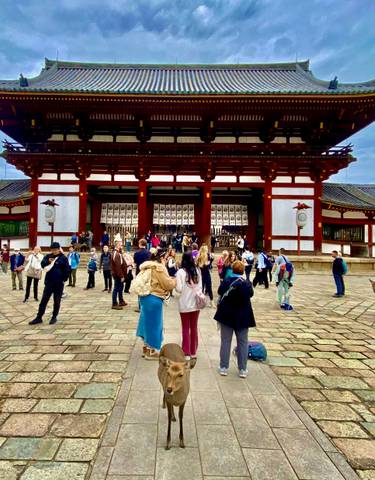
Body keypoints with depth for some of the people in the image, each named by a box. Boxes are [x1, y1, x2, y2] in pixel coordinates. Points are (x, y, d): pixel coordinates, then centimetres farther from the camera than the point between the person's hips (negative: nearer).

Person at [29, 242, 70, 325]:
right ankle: (39, 317, 15)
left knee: (57, 301, 9)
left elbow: (67, 270, -6)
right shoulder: (48, 256, 6)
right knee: (43, 301, 6)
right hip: (48, 283, 4)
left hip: (59, 284, -3)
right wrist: (48, 261, -21)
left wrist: (63, 279, -10)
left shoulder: (63, 258, -7)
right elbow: (43, 264, -4)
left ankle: (54, 317, 22)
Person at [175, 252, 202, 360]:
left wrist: (175, 283, 3)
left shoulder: (181, 272, -14)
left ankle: (187, 353, 10)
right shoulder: (197, 271, -1)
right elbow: (200, 287, 5)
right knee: (194, 328, 14)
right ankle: (193, 352, 24)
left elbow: (179, 289, -14)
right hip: (195, 303, 4)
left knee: (186, 329, 7)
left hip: (185, 304, -4)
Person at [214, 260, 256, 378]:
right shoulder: (246, 284, -15)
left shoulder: (225, 281, -9)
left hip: (226, 315, 1)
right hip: (242, 317, -1)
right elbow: (251, 294, 0)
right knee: (243, 343, 11)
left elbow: (219, 292, 5)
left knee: (225, 341, 10)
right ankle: (242, 369, 16)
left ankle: (223, 367, 16)